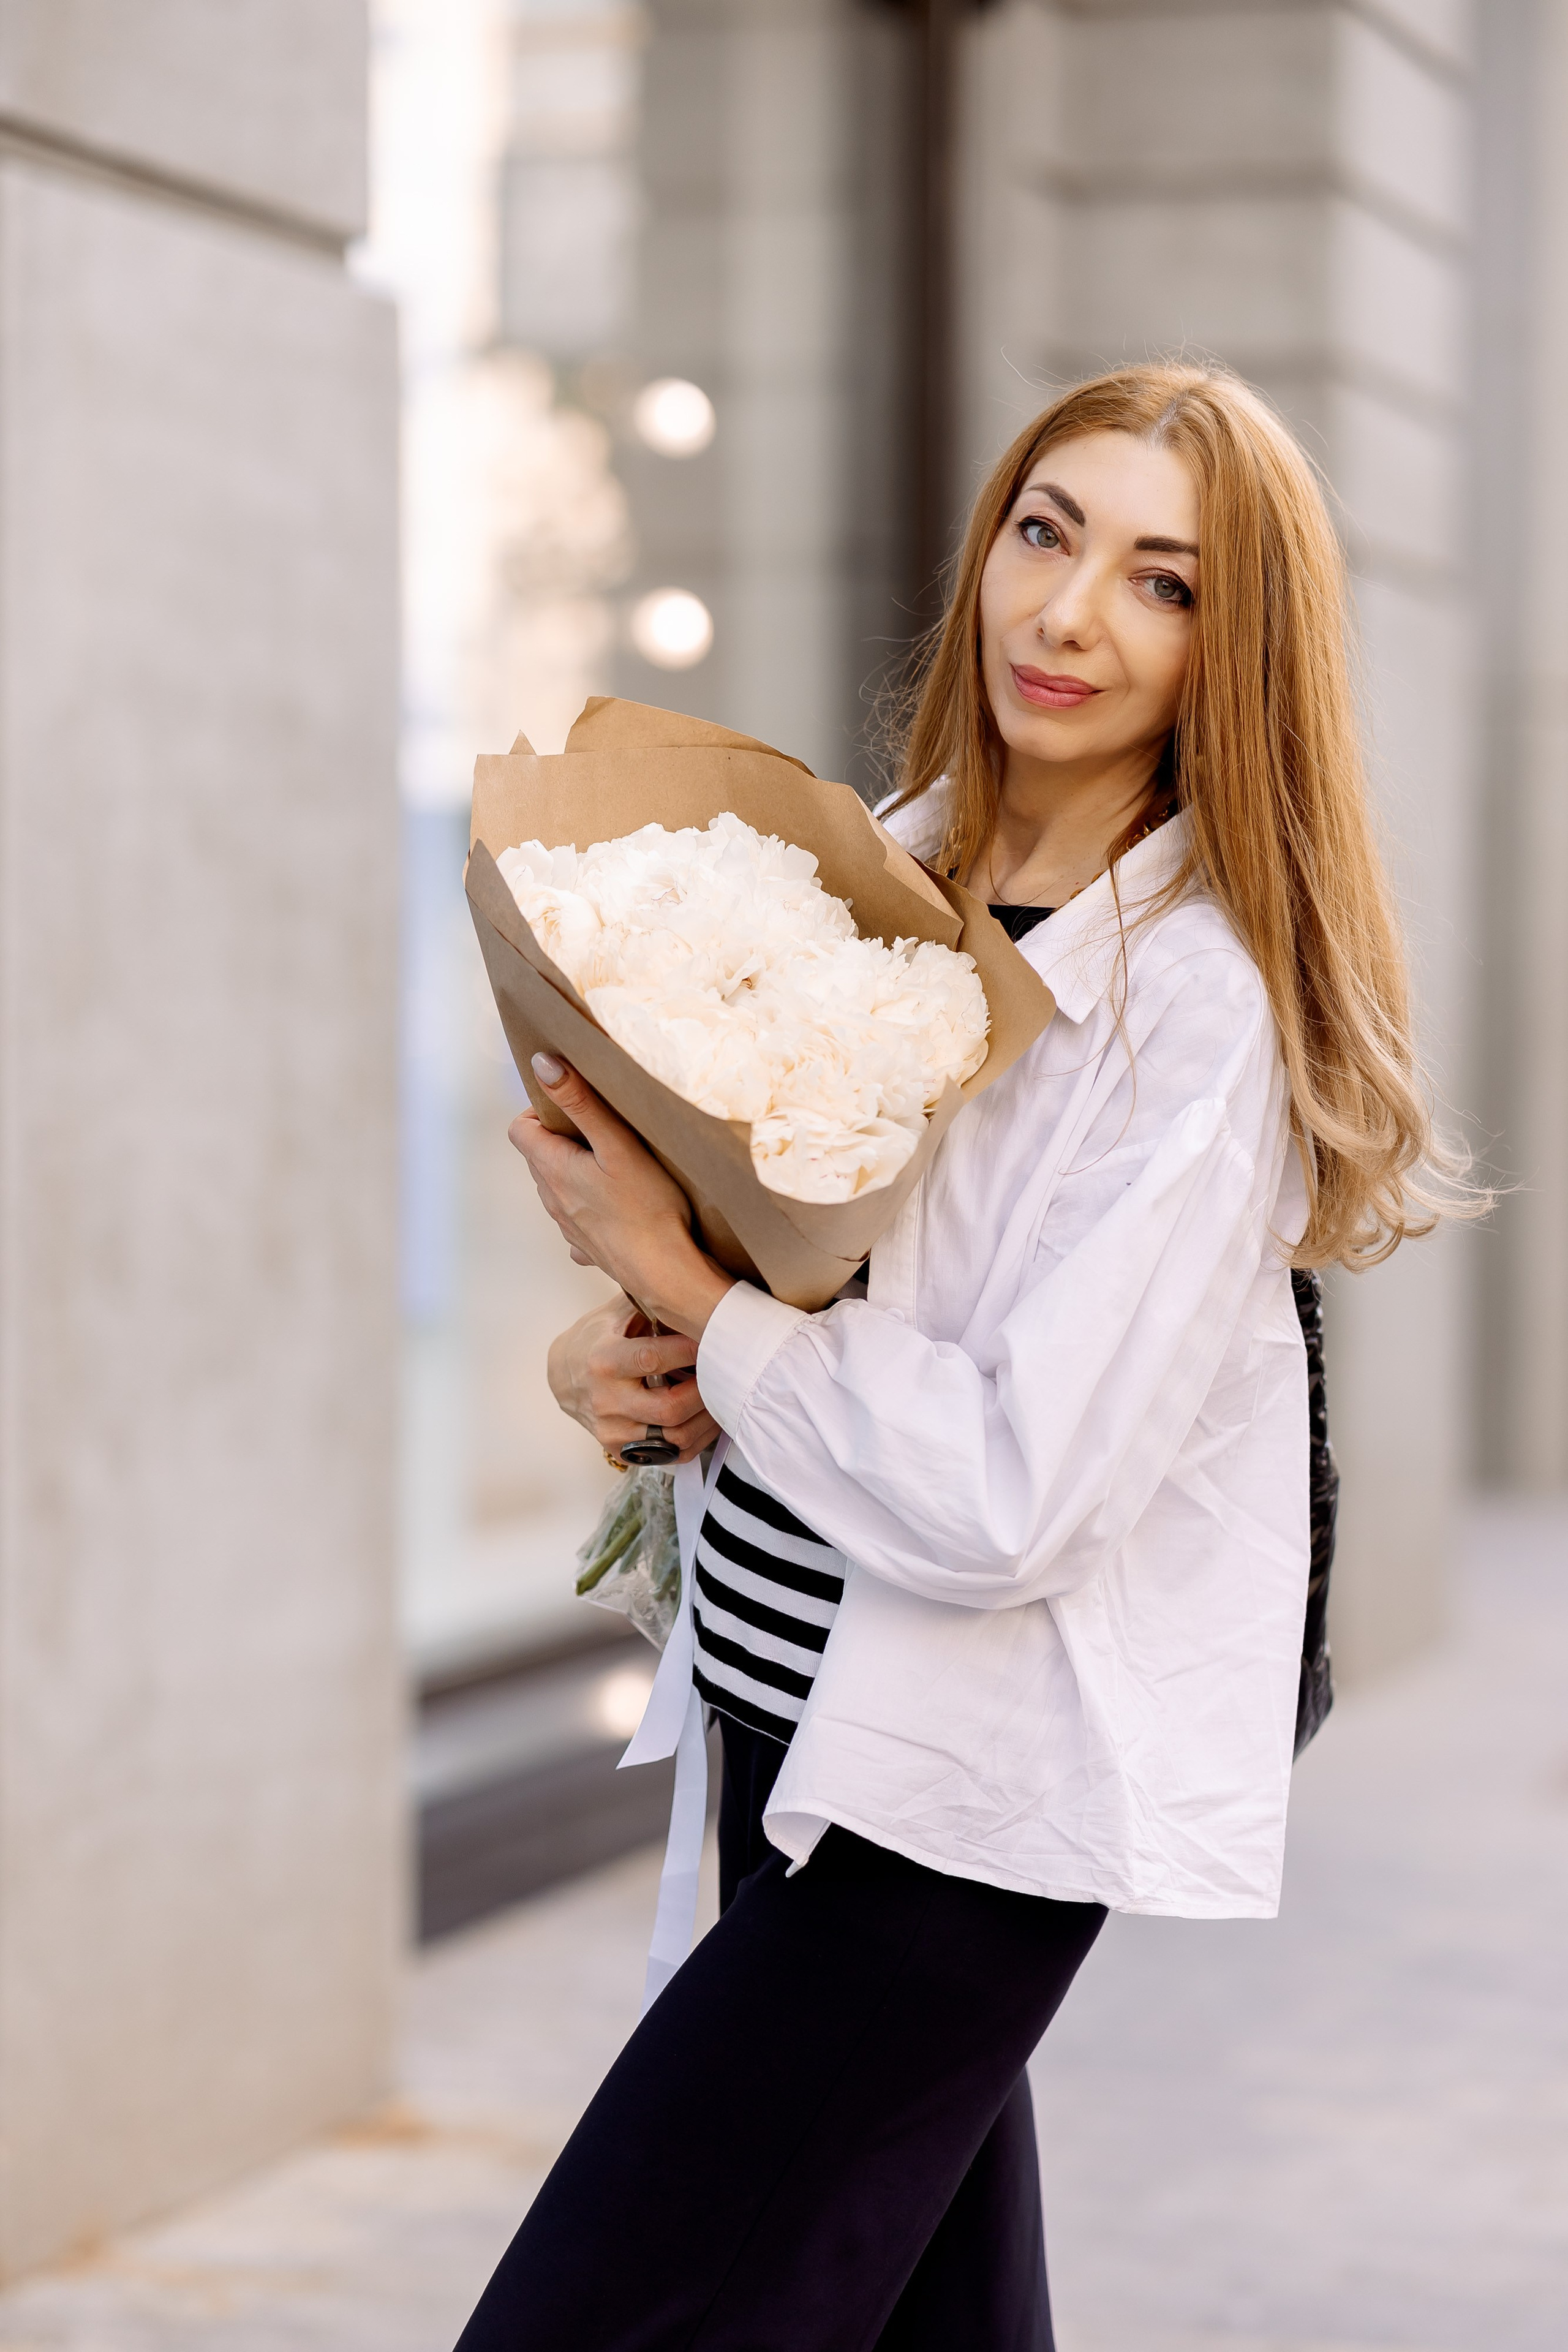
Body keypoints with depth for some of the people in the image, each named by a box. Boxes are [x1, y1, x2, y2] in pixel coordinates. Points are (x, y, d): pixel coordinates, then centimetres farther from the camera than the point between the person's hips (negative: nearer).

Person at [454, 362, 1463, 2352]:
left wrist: (681, 1289, -15)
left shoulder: (1214, 1009, -17)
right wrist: (619, 1359, -6)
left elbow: (1006, 1499, -22)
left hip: (968, 1797, -7)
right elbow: (742, 1219, 16)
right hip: (795, 1719, 7)